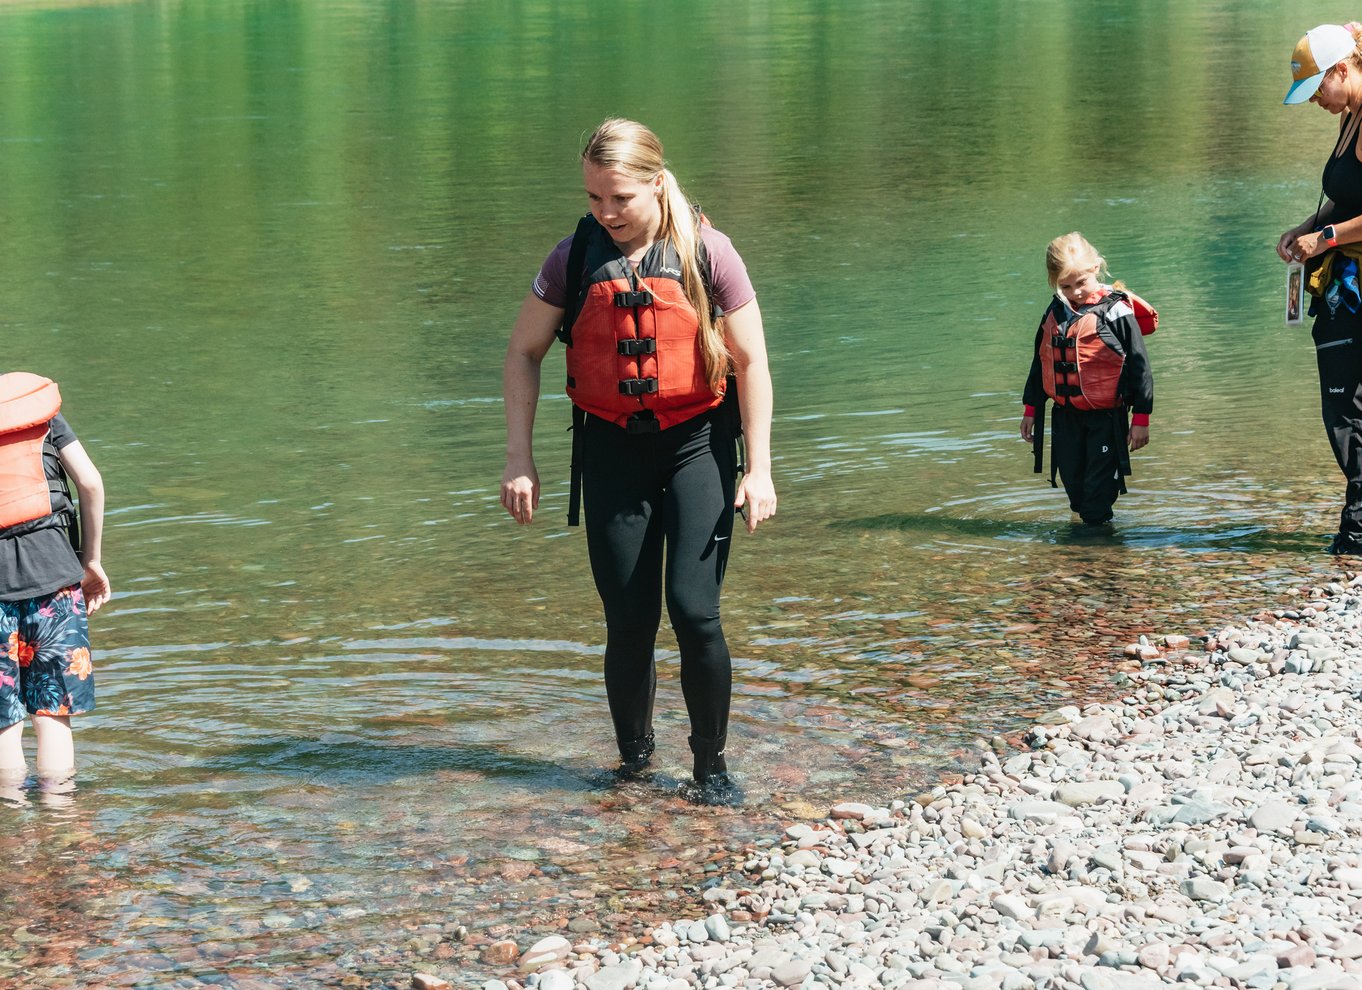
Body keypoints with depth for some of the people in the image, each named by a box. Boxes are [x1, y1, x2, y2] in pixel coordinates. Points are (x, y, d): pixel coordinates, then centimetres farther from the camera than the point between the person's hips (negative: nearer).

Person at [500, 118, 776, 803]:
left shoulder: (706, 253, -9)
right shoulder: (576, 258, -4)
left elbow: (750, 361, -5)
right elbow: (523, 353, 6)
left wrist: (759, 469, -8)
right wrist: (519, 461, 0)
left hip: (695, 443, -2)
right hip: (612, 448, 2)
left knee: (693, 609, -13)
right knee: (629, 621, 2)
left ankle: (710, 764, 3)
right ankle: (632, 759, 20)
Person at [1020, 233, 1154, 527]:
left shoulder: (1116, 311, -12)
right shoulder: (1055, 313, 5)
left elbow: (1139, 366, -9)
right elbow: (1040, 363, 17)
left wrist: (1141, 419, -10)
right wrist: (1030, 409, 17)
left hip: (1106, 417, -6)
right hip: (1066, 417, 6)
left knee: (1099, 489, -3)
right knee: (1074, 486, 13)